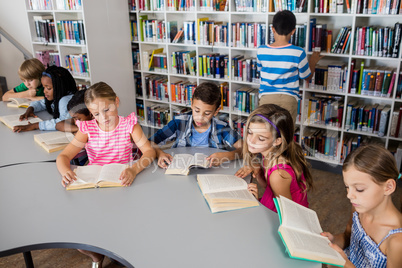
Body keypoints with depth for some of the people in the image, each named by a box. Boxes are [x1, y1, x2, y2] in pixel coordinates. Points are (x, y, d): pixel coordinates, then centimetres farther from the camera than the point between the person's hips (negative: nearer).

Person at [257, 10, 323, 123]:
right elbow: (307, 76, 4)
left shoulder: (261, 51, -5)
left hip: (266, 97, 2)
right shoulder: (298, 53, -10)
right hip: (288, 99, -1)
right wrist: (313, 61, 24)